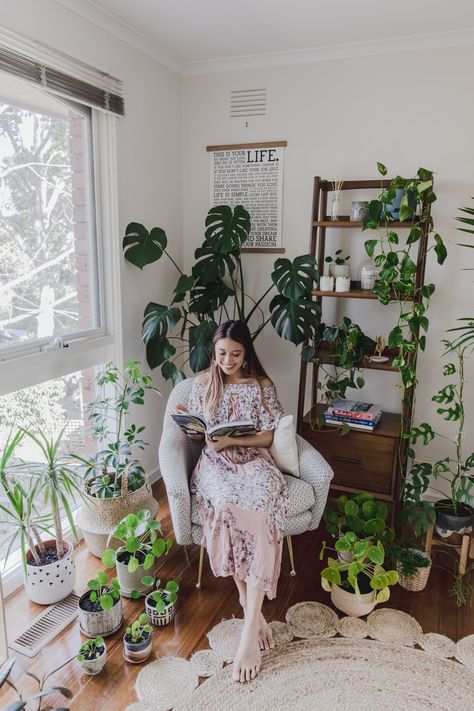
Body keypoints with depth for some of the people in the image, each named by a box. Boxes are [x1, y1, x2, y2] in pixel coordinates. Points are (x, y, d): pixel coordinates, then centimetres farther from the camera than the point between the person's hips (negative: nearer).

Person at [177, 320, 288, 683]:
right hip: (215, 461, 1)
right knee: (226, 503, -35)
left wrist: (230, 440, -14)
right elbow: (196, 435, 14)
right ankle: (253, 609, -19)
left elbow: (267, 437, 1)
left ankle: (250, 627, -32)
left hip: (252, 459, -1)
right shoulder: (202, 383, 10)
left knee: (261, 504, -34)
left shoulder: (261, 386, 4)